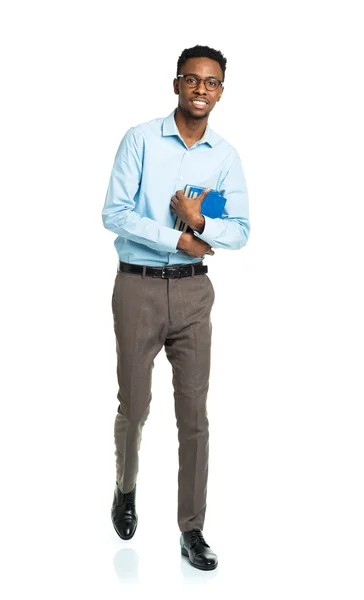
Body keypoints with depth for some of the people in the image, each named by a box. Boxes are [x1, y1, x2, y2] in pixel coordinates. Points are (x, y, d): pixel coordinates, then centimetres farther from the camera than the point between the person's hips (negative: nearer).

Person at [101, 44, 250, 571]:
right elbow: (115, 213, -11)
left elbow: (241, 231, 3)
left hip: (193, 291, 2)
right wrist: (179, 241, -14)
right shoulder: (140, 139, -3)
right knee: (134, 407, 9)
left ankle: (192, 530, 13)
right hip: (138, 288, -2)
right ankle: (126, 490, 38)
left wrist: (201, 223, -16)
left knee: (194, 413, 2)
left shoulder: (226, 156, 6)